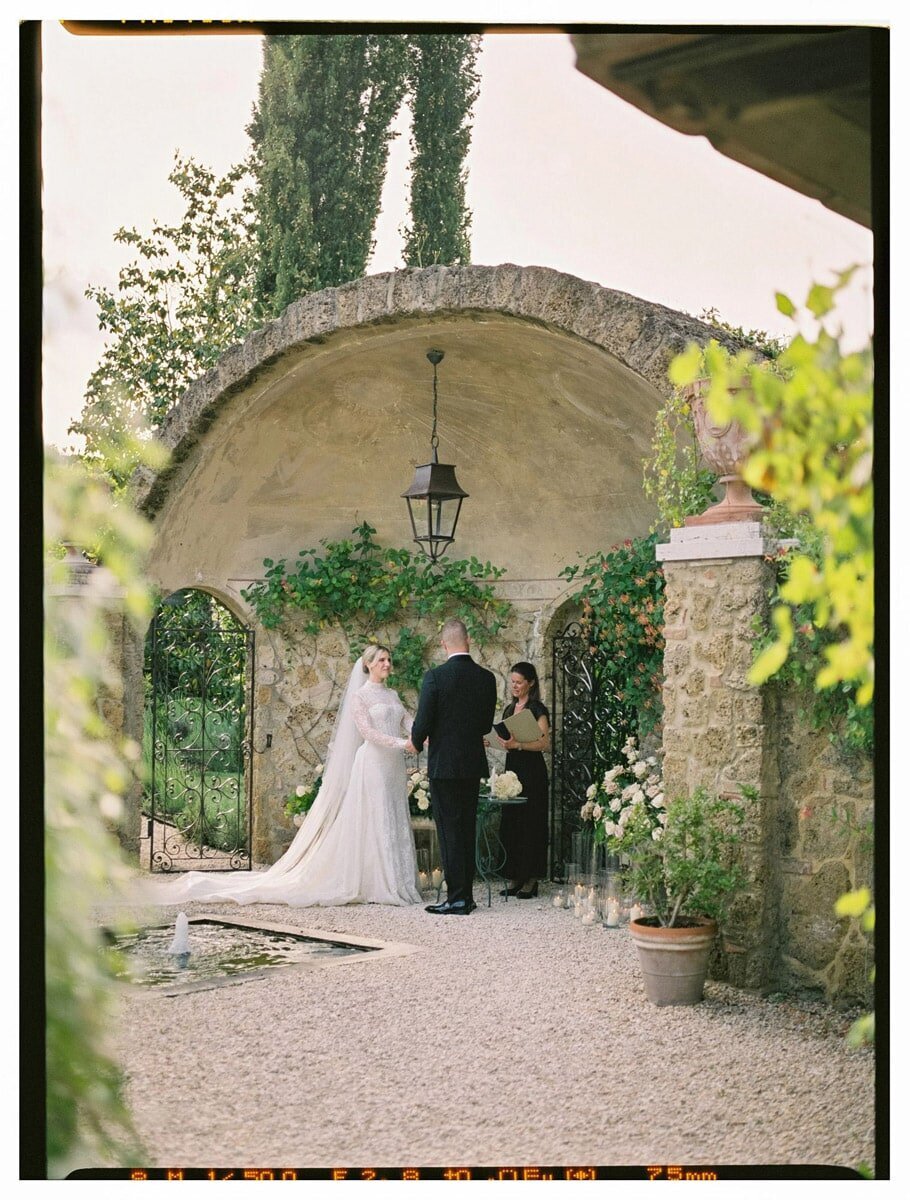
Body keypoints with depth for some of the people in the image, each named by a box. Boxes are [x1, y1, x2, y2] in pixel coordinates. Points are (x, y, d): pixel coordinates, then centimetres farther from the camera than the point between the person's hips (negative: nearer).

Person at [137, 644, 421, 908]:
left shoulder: (392, 695, 17)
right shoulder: (359, 695, -3)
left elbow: (408, 723, 7)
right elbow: (367, 731, -13)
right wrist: (402, 743, -22)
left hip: (393, 767, 6)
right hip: (372, 764, -6)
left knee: (393, 825, 4)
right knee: (373, 823, -7)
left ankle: (395, 885, 6)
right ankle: (375, 887, -4)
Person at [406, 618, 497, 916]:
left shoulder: (435, 677, -14)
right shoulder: (486, 677, 1)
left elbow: (423, 722, -12)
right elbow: (486, 724, 9)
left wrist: (416, 742, 9)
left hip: (444, 765, -5)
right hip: (473, 765, 5)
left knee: (449, 830, -1)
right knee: (467, 829, 13)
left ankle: (456, 898, -2)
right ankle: (467, 895, 17)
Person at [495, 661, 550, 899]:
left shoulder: (537, 709, -8)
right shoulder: (509, 709, 15)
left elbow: (544, 743, -16)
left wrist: (517, 744, -26)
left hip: (532, 772, -7)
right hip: (512, 769, 7)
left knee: (530, 824, -4)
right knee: (509, 824, 6)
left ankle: (530, 881, 1)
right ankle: (513, 878, 11)